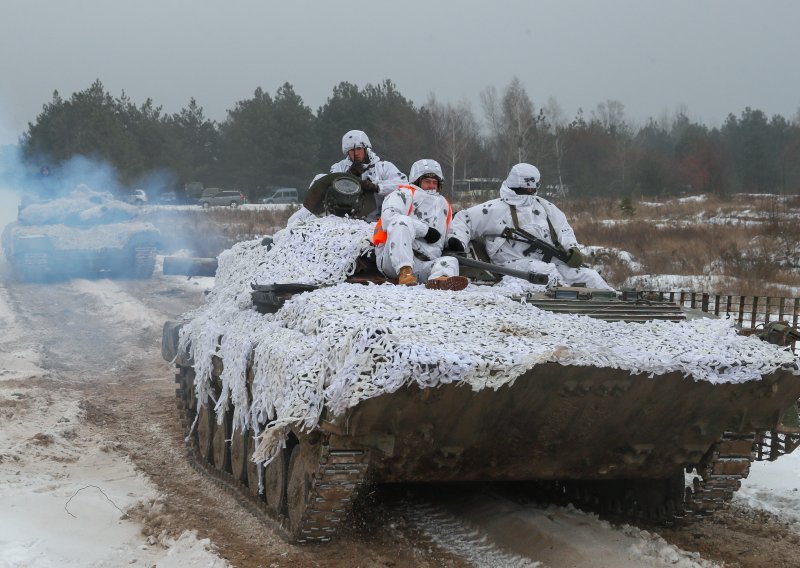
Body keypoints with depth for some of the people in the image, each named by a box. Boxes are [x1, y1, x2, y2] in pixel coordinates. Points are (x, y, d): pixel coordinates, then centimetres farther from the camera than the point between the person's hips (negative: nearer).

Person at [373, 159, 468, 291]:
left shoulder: (444, 206, 28)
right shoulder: (404, 194, 10)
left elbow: (437, 245, 28)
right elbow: (388, 218, -11)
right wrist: (425, 230, -11)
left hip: (420, 264, 4)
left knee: (450, 261, -23)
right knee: (403, 221, -27)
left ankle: (440, 279, -62)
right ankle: (404, 272, -42)